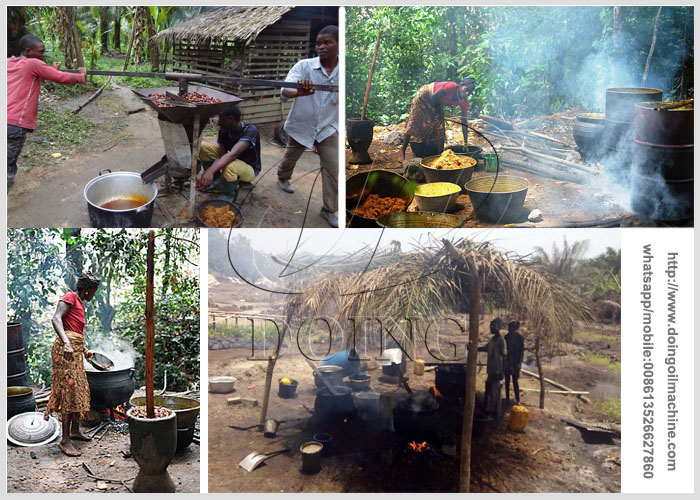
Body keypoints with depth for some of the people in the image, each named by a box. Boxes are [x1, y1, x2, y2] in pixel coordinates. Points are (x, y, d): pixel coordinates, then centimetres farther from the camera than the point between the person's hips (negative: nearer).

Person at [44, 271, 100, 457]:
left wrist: (85, 350, 37)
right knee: (69, 391, -11)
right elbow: (56, 319, -20)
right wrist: (66, 343, -32)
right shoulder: (70, 297, -5)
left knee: (80, 390, 14)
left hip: (75, 349, 10)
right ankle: (65, 440, -9)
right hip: (66, 347, -10)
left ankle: (75, 430, 27)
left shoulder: (80, 304, 22)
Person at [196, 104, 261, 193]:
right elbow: (220, 157, -16)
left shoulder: (250, 130, -31)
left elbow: (233, 154, -45)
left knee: (230, 165, -40)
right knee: (203, 146, -10)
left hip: (250, 168, -6)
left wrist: (210, 171, -57)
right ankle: (215, 179, 6)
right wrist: (206, 174, -35)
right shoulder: (223, 131, -12)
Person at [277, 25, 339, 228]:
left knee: (332, 168, -4)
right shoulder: (304, 66, -18)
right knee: (290, 159, 22)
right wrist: (298, 92, -53)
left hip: (328, 128, 1)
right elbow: (285, 91, -30)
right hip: (301, 125, -1)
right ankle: (282, 177, 56)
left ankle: (329, 209, 11)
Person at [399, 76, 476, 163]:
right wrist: (436, 110, -11)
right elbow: (433, 98, -28)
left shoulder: (464, 103, -18)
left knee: (439, 129, -1)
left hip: (438, 102, 6)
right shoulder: (451, 87, -37)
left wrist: (465, 143, -18)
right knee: (414, 123, -7)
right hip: (425, 95, -6)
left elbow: (464, 123, -14)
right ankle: (403, 152, -1)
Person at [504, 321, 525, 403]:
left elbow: (522, 351, -6)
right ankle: (507, 397, 21)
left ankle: (518, 399, 3)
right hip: (507, 362, 4)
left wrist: (519, 363, -10)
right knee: (507, 380, 10)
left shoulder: (520, 338, -9)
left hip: (515, 363, -4)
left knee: (515, 381, -5)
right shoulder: (507, 337, 1)